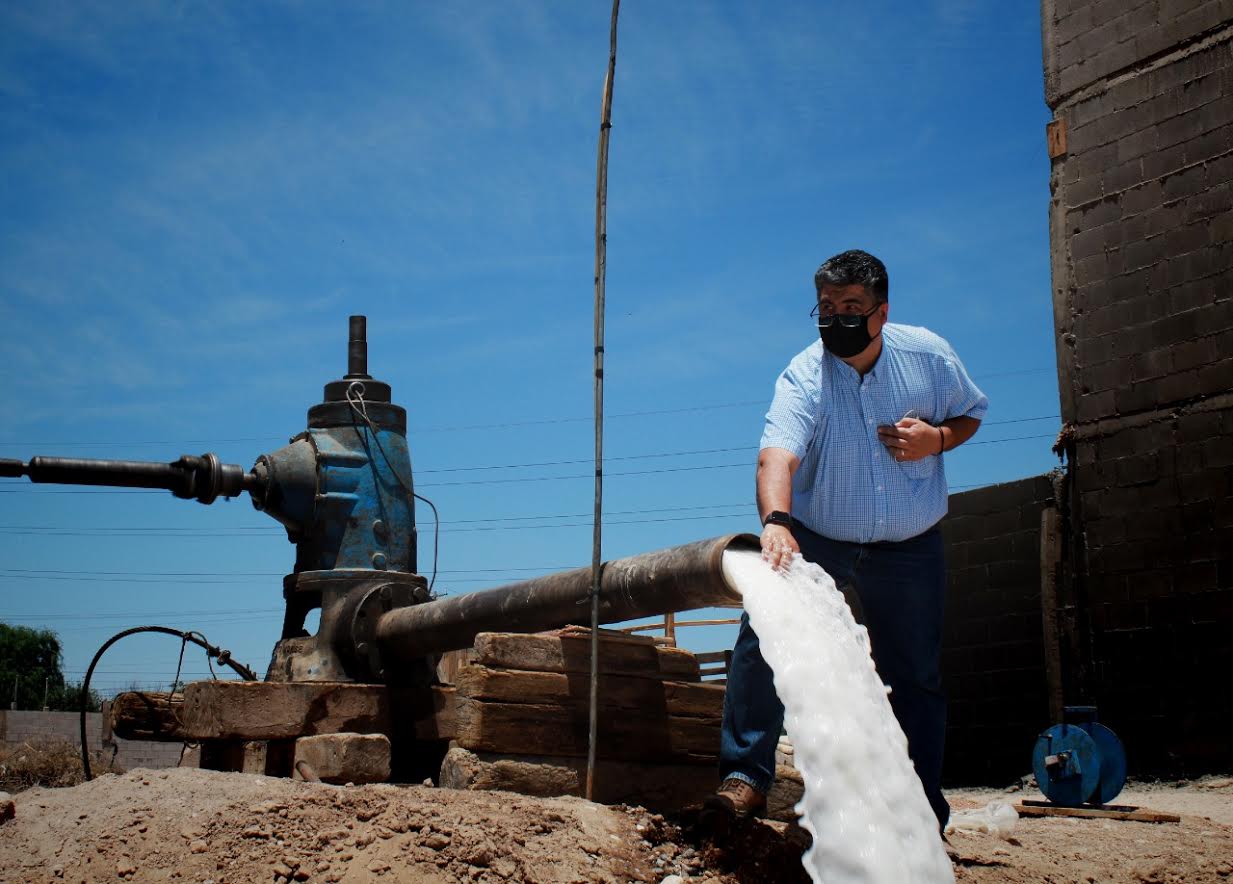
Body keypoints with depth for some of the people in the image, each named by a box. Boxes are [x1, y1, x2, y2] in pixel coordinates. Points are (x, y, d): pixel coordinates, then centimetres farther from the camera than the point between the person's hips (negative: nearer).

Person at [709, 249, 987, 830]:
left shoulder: (927, 355, -9)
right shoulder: (803, 377, -19)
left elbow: (970, 412, 8)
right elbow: (778, 453, -37)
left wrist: (937, 437, -16)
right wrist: (775, 520, -57)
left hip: (909, 549, 2)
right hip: (816, 539, -2)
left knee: (914, 678, 7)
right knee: (763, 628, -23)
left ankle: (921, 810, 22)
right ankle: (746, 776, -14)